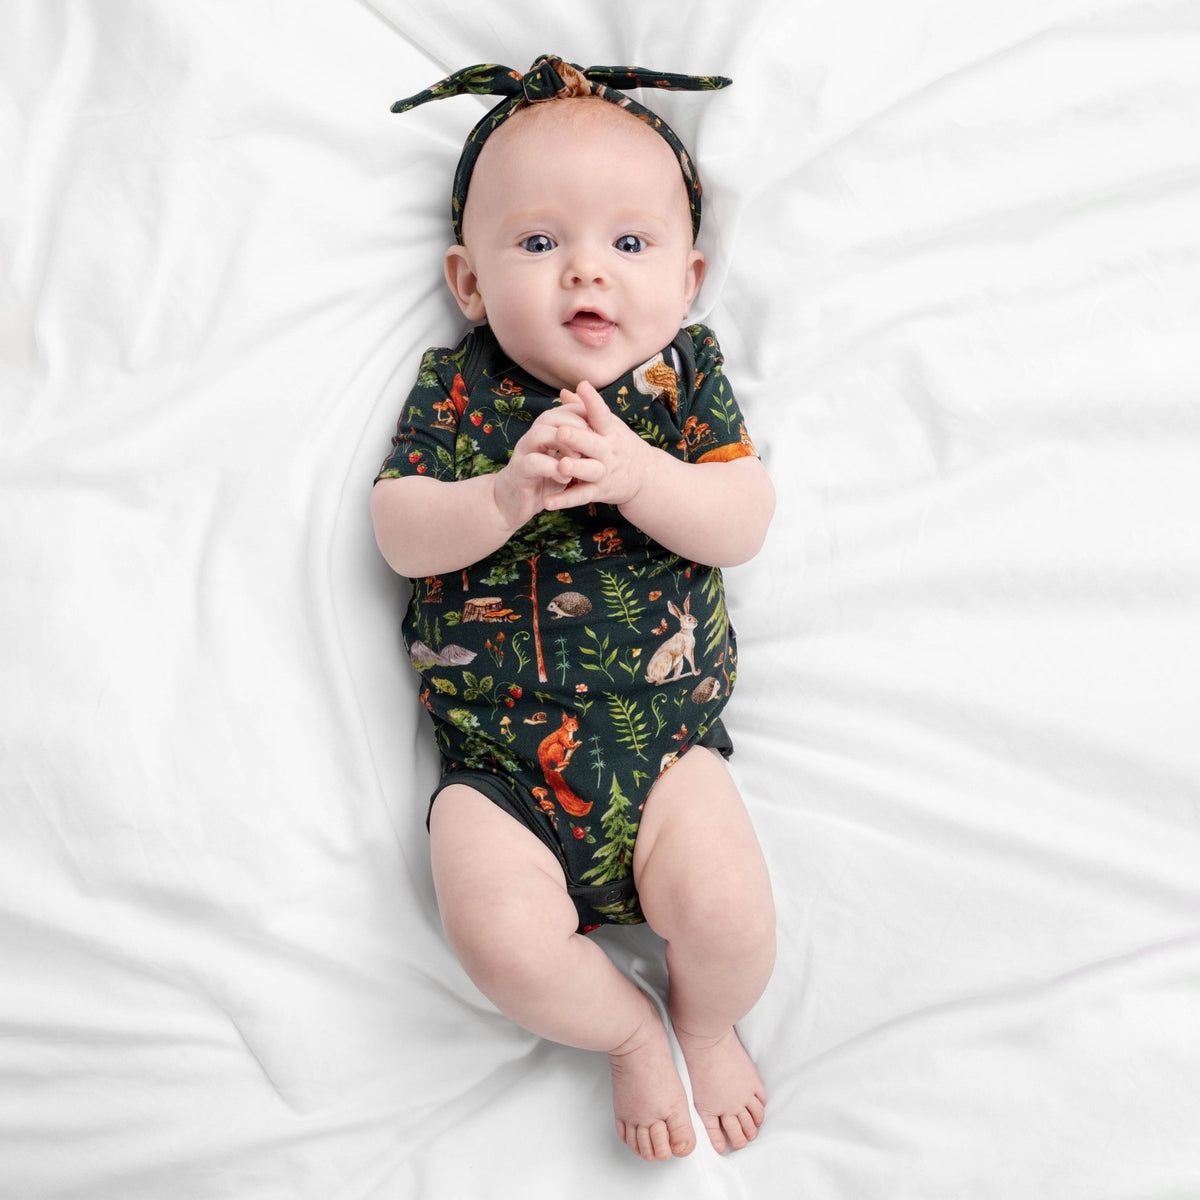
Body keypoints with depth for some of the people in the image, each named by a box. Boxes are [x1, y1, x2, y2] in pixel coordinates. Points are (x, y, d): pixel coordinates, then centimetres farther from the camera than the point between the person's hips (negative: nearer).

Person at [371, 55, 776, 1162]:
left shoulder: (684, 372, 6)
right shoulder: (457, 385, 5)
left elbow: (744, 525, -4)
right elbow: (399, 532, -4)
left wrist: (636, 473, -22)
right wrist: (507, 493, -22)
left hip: (665, 735, 0)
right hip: (495, 755, 1)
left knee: (729, 915, -18)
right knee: (502, 935, -20)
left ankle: (710, 1024, 22)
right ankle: (628, 1032, 15)